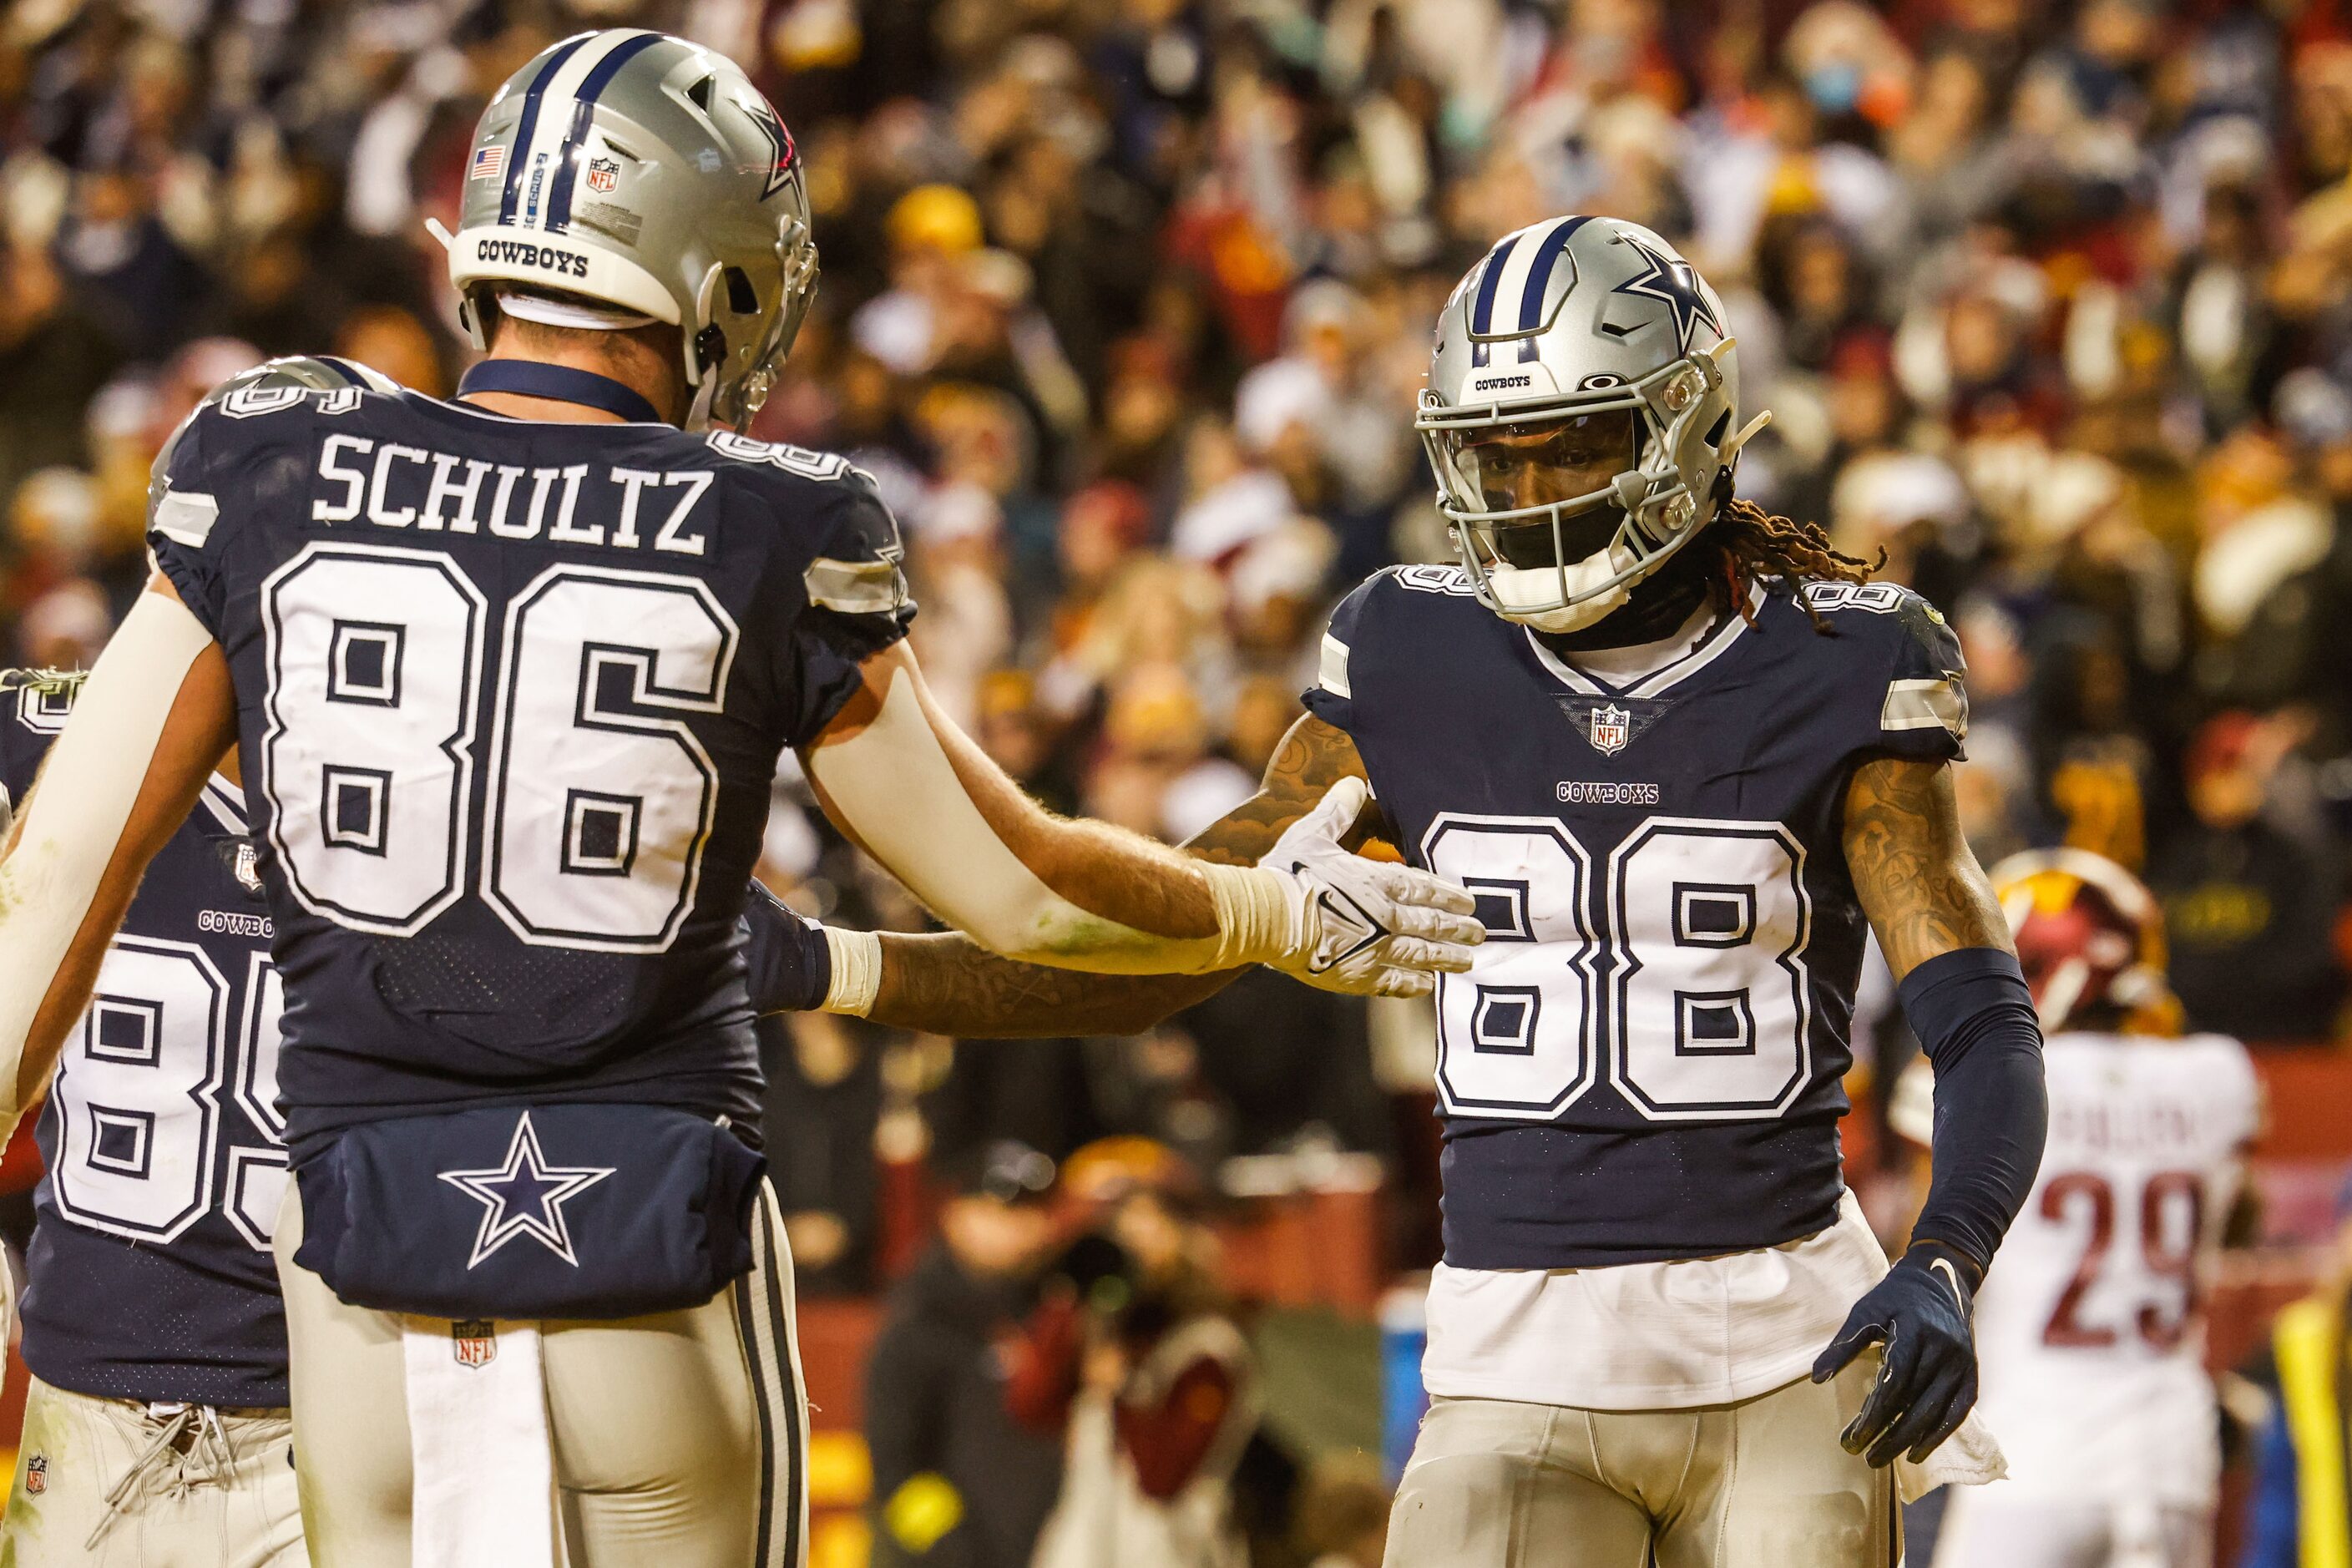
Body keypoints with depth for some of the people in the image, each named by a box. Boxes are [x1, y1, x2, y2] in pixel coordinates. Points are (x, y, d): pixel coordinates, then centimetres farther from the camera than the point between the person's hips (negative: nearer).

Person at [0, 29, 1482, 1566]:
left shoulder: (279, 477, -1)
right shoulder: (766, 545, -5)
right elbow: (1017, 890, 4)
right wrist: (1280, 915, 21)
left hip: (372, 1239, 2)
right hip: (657, 1258, -2)